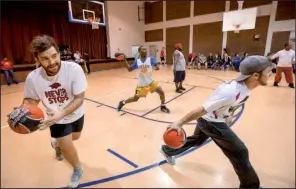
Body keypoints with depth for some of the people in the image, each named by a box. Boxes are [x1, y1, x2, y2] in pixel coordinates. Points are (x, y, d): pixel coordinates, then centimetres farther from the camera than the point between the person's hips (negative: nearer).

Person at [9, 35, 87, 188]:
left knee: (74, 137, 27)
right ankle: (78, 170, 36)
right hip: (57, 117, 0)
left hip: (76, 113, 1)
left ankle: (57, 143, 65)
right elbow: (31, 100, -8)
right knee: (66, 147, 1)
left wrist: (62, 113, -43)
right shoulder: (33, 78, -24)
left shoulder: (74, 69, -32)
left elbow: (79, 98, -30)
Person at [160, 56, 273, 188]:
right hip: (211, 122, -9)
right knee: (240, 152, 1)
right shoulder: (232, 92, -35)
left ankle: (167, 150, 46)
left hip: (209, 119, 9)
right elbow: (202, 110, -34)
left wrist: (228, 115, 18)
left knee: (196, 140, 27)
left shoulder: (244, 85, -8)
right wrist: (179, 123, -29)